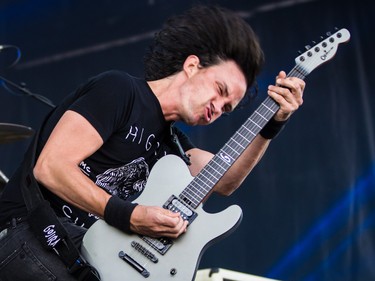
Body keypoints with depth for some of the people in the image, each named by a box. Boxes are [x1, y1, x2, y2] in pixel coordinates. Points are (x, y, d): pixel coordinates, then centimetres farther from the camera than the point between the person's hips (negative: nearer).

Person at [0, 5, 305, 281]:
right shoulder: (118, 90, -11)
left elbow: (224, 180, 14)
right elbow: (50, 167, -20)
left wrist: (273, 123, 3)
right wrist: (130, 217, -26)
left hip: (88, 242, 9)